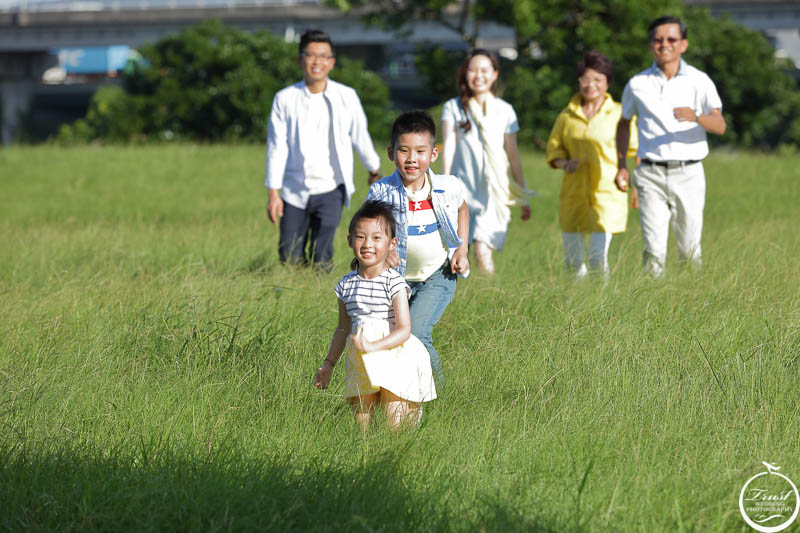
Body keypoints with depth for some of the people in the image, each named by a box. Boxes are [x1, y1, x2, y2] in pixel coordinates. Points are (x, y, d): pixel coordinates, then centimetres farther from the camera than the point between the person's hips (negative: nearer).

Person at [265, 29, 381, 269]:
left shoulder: (346, 97, -2)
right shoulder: (285, 99, -3)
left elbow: (360, 136, 12)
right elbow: (276, 147, -1)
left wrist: (374, 171, 25)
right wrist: (273, 192, -3)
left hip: (330, 189, -1)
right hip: (294, 192, 1)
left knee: (321, 260, -12)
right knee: (290, 258, 3)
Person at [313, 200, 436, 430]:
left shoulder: (394, 283, -11)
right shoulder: (346, 285, 5)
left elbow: (404, 330, -15)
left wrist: (372, 346, -25)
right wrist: (328, 363, 18)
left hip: (393, 360, -5)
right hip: (361, 366, 5)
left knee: (396, 426, -8)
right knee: (362, 423, 4)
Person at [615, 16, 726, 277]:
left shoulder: (699, 81, 2)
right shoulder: (637, 84, 7)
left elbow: (720, 126, -10)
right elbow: (624, 123, 22)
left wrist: (696, 117, -31)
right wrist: (621, 166, 13)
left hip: (688, 174, 0)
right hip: (651, 174, 0)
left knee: (689, 249, 5)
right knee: (654, 249, -10)